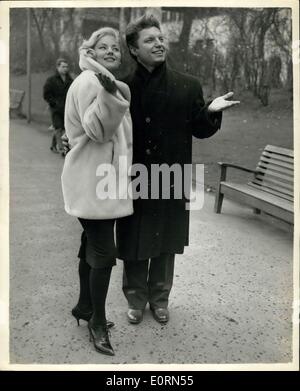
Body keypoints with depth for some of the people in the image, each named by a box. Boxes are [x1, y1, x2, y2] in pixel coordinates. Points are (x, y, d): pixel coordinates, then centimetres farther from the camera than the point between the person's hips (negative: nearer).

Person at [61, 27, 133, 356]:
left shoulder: (110, 83, 20)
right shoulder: (88, 81, -12)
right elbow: (96, 130, -24)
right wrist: (109, 94, -34)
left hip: (104, 177, 10)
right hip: (92, 180, -10)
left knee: (93, 247, 17)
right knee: (104, 253, -7)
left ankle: (85, 306, 32)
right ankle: (97, 322, 9)